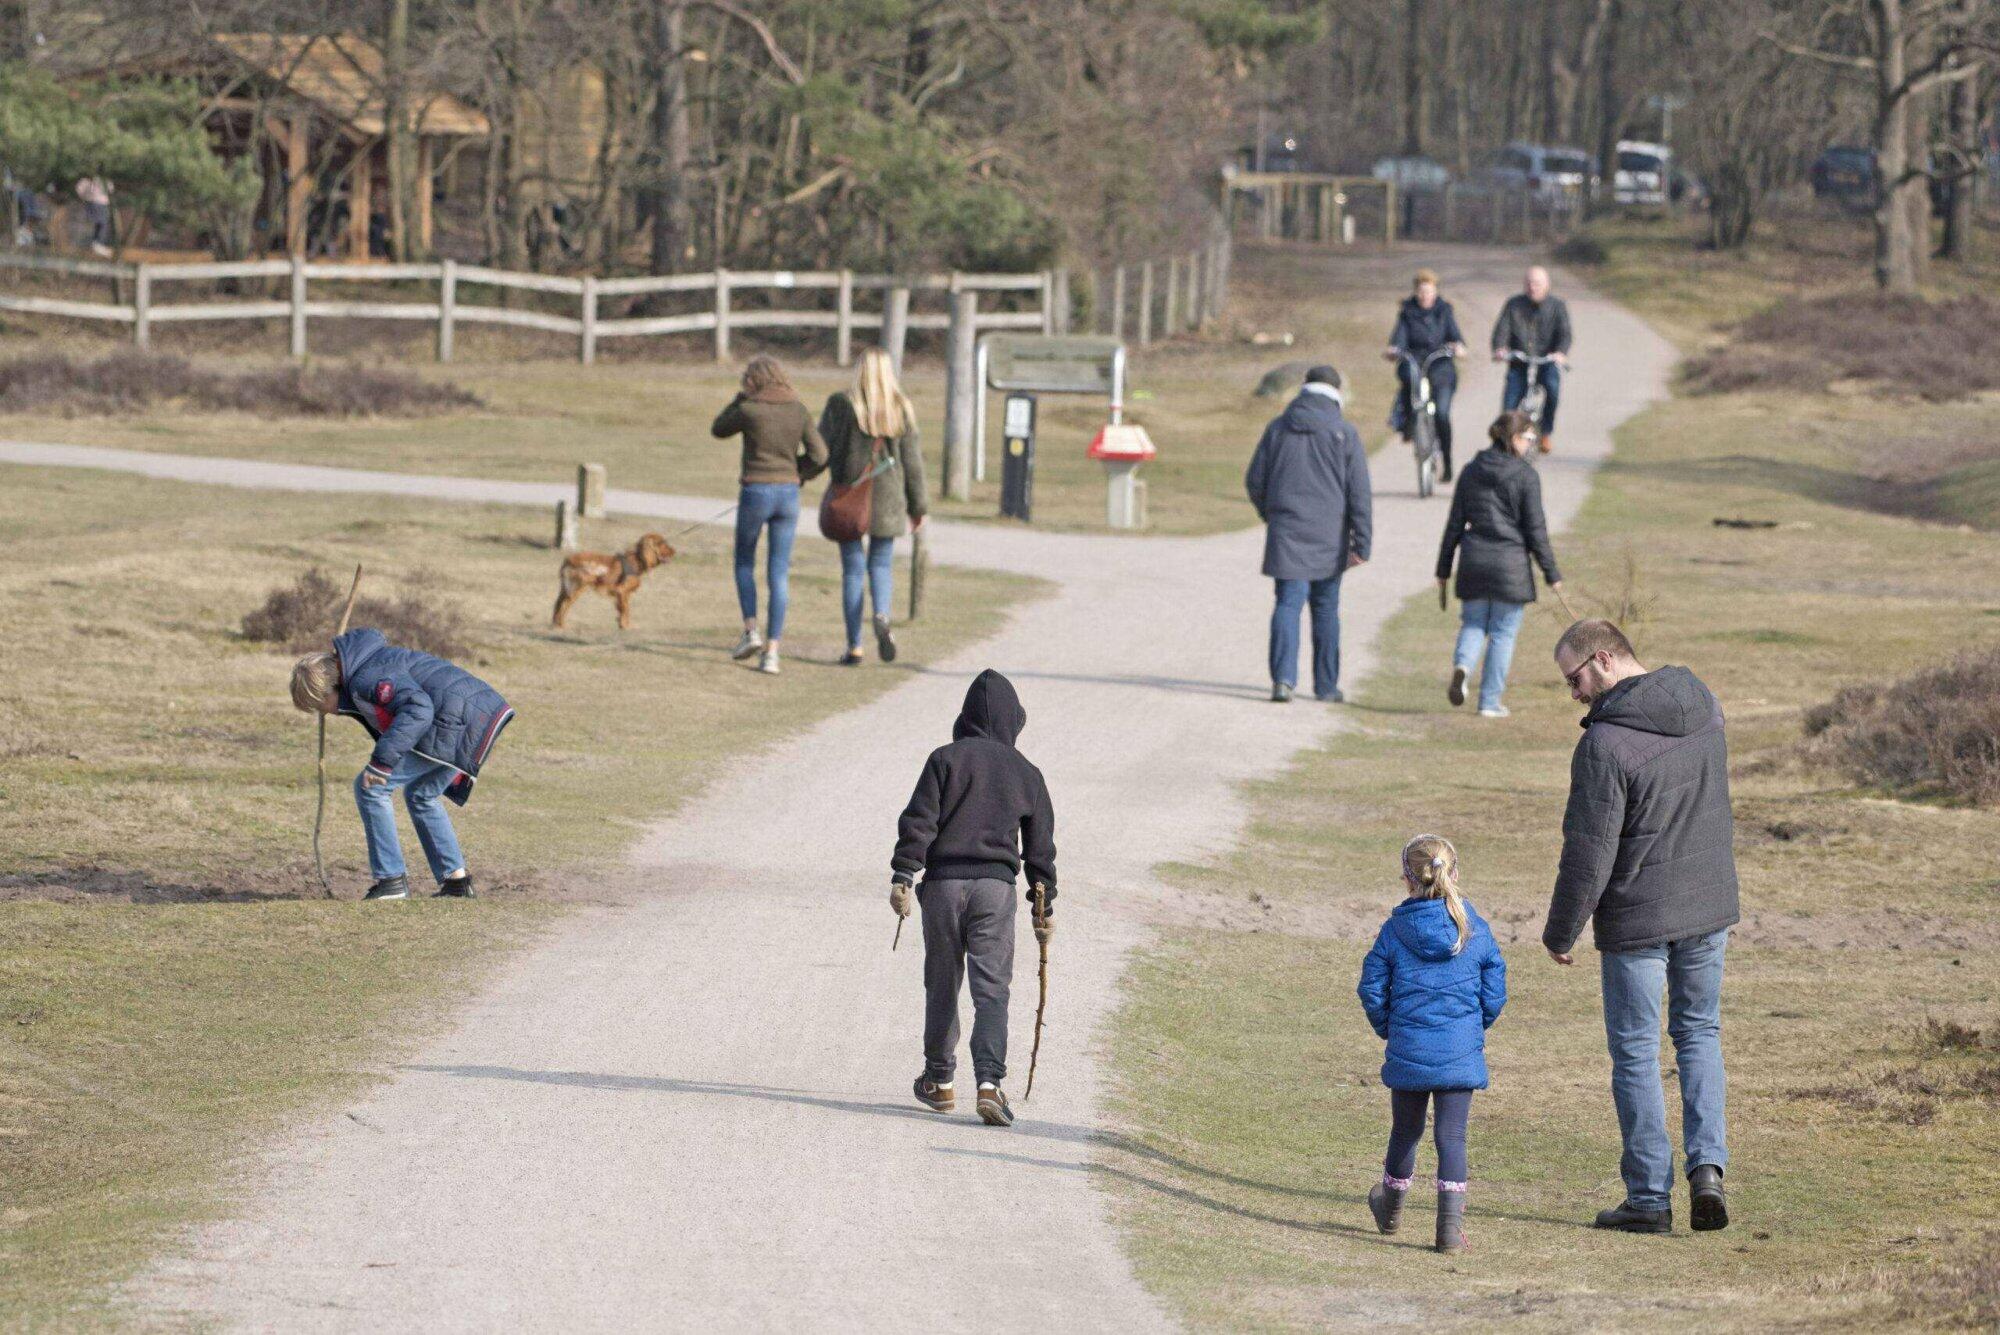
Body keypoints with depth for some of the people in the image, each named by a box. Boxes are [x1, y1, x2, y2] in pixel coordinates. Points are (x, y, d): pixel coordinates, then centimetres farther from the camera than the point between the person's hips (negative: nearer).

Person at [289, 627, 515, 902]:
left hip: (452, 722, -10)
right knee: (420, 797, 27)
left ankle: (391, 880, -2)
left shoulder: (366, 678, -14)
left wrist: (382, 761, -27)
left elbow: (417, 708, -26)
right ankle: (456, 881, 25)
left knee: (369, 788, -4)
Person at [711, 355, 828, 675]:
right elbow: (819, 456, -1)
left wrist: (741, 397, 12)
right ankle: (771, 651, -1)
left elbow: (718, 430, 10)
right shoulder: (799, 411, 1)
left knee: (744, 563, 20)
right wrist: (792, 476, 12)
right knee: (779, 574, 5)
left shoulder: (748, 411, -9)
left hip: (755, 494, -3)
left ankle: (751, 632, 4)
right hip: (788, 494, 3)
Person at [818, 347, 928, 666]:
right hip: (888, 500, 2)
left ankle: (854, 648, 5)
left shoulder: (842, 404, -9)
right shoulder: (902, 408, -1)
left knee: (852, 570, 6)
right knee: (881, 565, 14)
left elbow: (822, 449, -8)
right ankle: (882, 616, -17)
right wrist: (917, 506, 7)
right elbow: (912, 460, 0)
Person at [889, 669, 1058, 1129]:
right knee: (991, 989, -4)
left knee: (941, 985, 13)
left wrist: (903, 876, -8)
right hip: (996, 885, 0)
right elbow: (1041, 848, 12)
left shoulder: (946, 759, 1)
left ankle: (939, 1081, 24)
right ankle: (989, 1081, -21)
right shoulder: (1026, 775, 7)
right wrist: (1045, 907, 19)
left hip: (943, 884, 0)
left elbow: (918, 821, -8)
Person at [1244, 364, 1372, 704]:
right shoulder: (1344, 433, -4)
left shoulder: (1278, 427, 3)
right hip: (1329, 536, -1)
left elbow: (1255, 481, 8)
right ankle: (1326, 685, 18)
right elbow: (1359, 492, -7)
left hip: (1286, 533, 1)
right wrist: (1362, 544, -6)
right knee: (1326, 608, 12)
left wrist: (1269, 514, 26)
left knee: (1288, 603, -1)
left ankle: (1283, 677, -19)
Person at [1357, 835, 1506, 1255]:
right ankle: (1451, 1221, -10)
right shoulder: (1476, 931, -2)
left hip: (1408, 1048, 1)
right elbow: (1494, 992, 2)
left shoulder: (1394, 931, -4)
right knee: (1452, 1135, 0)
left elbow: (1372, 989, -1)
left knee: (1405, 1130, 18)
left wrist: (1387, 1029, 16)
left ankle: (1390, 1207, 39)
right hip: (1461, 1054, -1)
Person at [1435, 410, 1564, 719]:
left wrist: (1443, 570, 14)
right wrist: (1552, 573, 0)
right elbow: (1535, 529, -8)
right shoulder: (1525, 475, -8)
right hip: (1510, 562, -4)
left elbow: (1455, 524, 8)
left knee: (1473, 623, 16)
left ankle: (1462, 665, -15)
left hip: (1473, 561, 4)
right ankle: (1490, 701, 6)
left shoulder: (1472, 471, 6)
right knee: (1503, 633, 6)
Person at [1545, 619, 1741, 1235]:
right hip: (1710, 905, 6)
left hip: (1638, 918, -6)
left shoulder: (1605, 744, -23)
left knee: (1636, 1052, 7)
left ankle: (1650, 1196, 11)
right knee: (1699, 1033, 20)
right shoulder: (1705, 707, -1)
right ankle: (1707, 1166, 4)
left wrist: (1560, 932, -6)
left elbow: (1589, 854, -18)